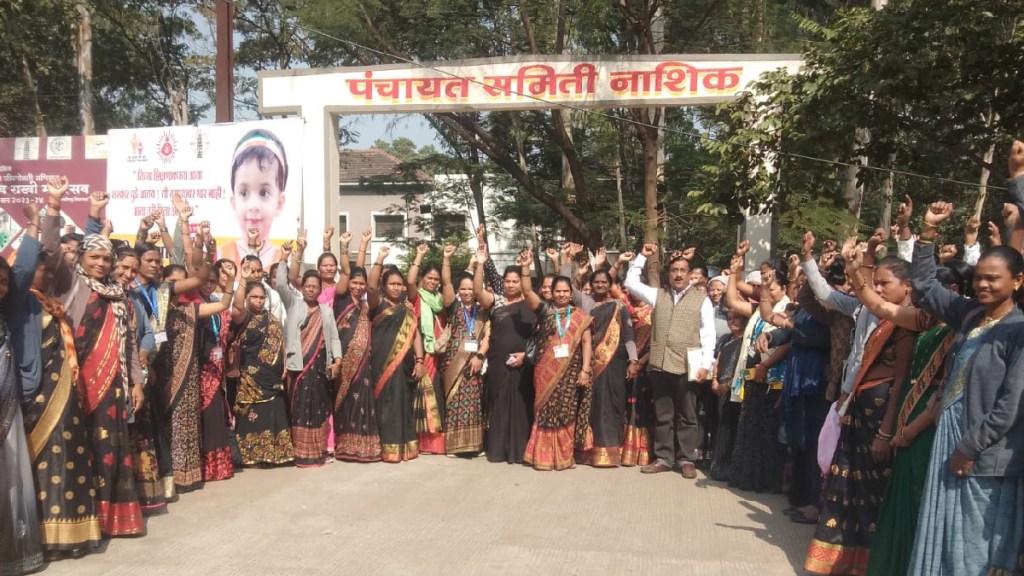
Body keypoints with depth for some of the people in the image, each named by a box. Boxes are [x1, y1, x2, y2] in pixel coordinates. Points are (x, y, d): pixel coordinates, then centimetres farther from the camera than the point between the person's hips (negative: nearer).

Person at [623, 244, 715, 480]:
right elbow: (631, 282, 14)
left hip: (687, 366, -3)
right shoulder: (658, 295, 13)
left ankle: (686, 460, 15)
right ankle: (664, 458, 19)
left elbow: (708, 335, -1)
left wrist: (706, 365, -9)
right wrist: (642, 256, 9)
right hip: (660, 364, 3)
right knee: (662, 415, 10)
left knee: (686, 416, 5)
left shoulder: (702, 299, 3)